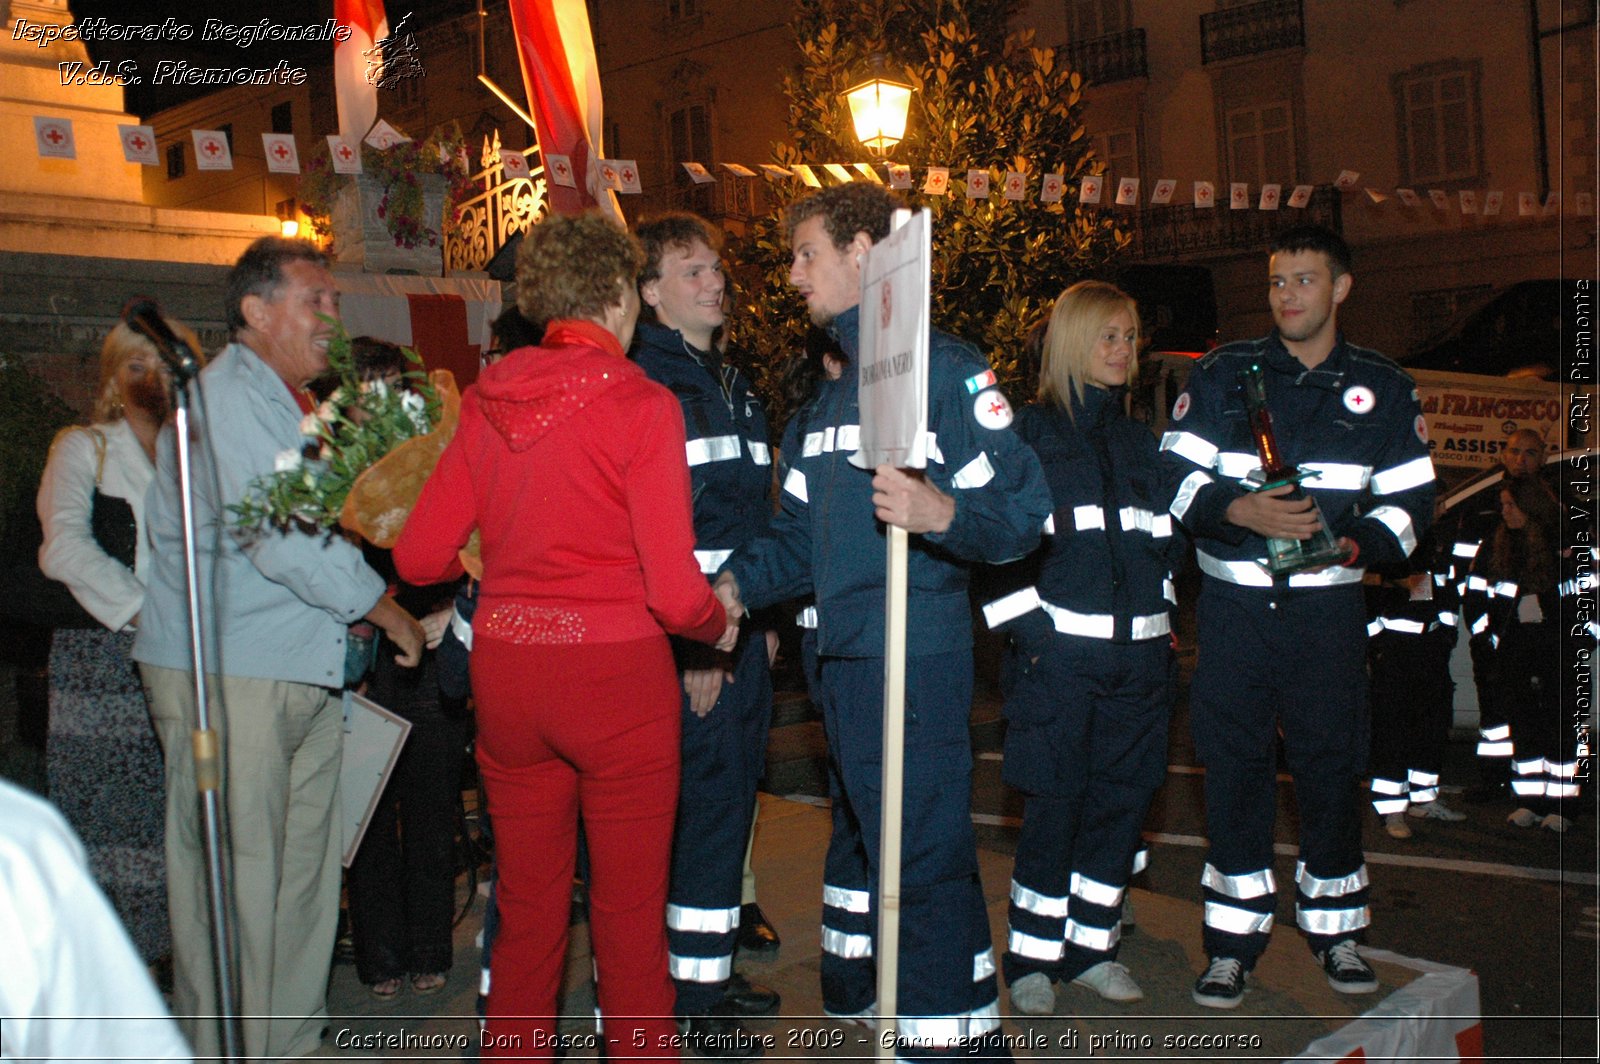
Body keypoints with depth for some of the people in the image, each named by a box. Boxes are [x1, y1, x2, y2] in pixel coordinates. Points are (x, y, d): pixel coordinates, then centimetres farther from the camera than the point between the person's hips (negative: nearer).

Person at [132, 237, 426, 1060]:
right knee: (235, 886, -3)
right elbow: (280, 541, -20)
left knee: (305, 878, 12)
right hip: (227, 680, -9)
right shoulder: (225, 399, -12)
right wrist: (384, 609, -10)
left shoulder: (293, 405, 19)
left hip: (306, 676, 9)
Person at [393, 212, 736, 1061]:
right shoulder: (639, 404, -12)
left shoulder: (489, 401, 3)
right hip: (616, 674, -5)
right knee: (629, 918, 8)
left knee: (525, 911, 18)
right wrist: (719, 626, 4)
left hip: (506, 671, 5)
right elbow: (675, 594, -17)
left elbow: (419, 557, 4)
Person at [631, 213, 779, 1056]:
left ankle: (709, 973, 27)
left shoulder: (731, 383, 18)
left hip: (742, 630, 9)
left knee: (726, 805, 14)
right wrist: (690, 645, -20)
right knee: (700, 810, -3)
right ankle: (689, 996, 10)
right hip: (682, 641, -8)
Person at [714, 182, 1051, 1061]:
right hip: (840, 658, 10)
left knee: (926, 860, -7)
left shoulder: (942, 368, -9)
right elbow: (801, 534, 21)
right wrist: (739, 581, 3)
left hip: (916, 656, -9)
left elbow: (1021, 508, -16)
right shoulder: (830, 393, 19)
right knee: (859, 840, 21)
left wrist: (942, 513, -35)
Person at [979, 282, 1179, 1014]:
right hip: (1060, 652, -5)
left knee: (1122, 801, 7)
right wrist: (1026, 626, -11)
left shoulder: (1140, 442, 17)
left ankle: (1091, 946, 21)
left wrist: (1160, 610, 13)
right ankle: (1032, 957, 12)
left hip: (1141, 654, 6)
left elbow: (1167, 538, 24)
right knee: (1054, 804, -2)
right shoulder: (1029, 432, -1)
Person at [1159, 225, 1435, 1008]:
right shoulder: (1225, 373, 4)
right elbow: (1174, 474, 0)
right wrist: (1241, 510, -18)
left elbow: (1409, 499, 9)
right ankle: (1234, 937, 14)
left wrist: (1358, 543, -10)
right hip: (1233, 607, -1)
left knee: (1331, 765, 6)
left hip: (1329, 609, 1)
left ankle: (1334, 929, 24)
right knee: (1234, 766, 2)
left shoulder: (1382, 387, 8)